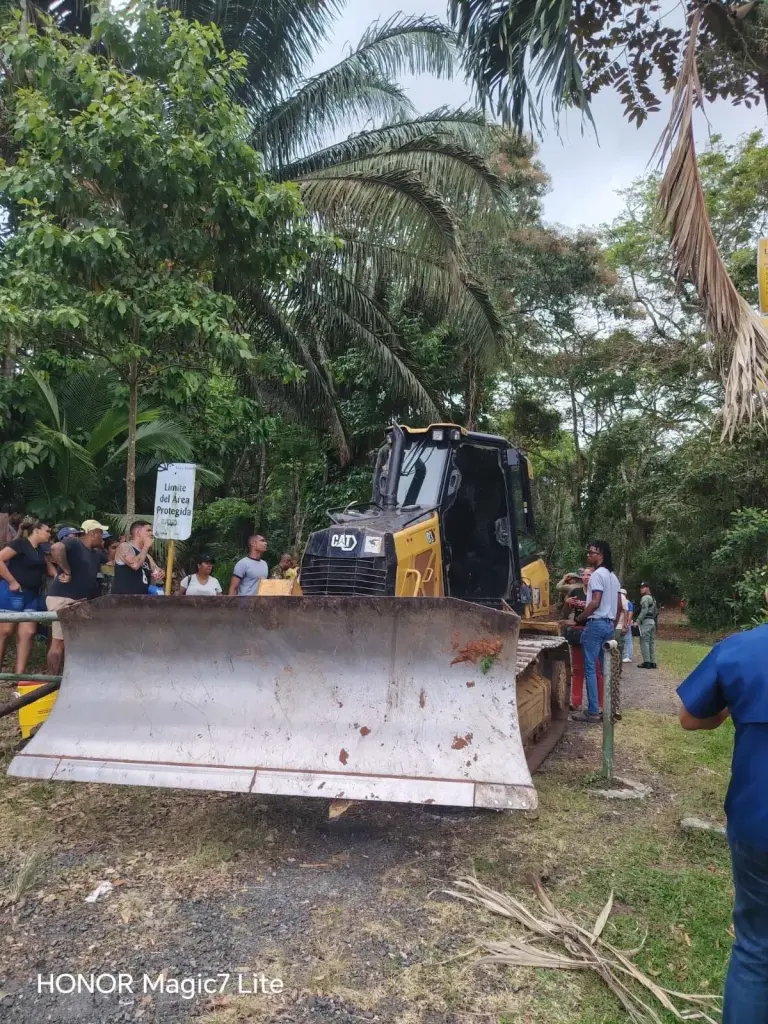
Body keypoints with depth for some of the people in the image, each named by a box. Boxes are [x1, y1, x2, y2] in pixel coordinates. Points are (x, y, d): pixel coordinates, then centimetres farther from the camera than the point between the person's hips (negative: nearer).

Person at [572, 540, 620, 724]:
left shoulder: (597, 574, -12)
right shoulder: (613, 576, 17)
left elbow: (595, 602, -19)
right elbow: (619, 605, 18)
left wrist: (578, 619, -10)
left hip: (596, 624, -9)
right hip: (609, 625, 9)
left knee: (590, 668, -7)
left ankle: (593, 712, -8)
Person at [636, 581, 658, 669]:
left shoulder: (645, 598, -9)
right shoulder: (652, 598, 21)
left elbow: (644, 611, -19)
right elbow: (656, 611, 22)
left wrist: (637, 621, -20)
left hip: (646, 621, -10)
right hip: (652, 621, 10)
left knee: (644, 642, -9)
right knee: (651, 642, 9)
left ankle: (646, 662, -12)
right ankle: (652, 662, 10)